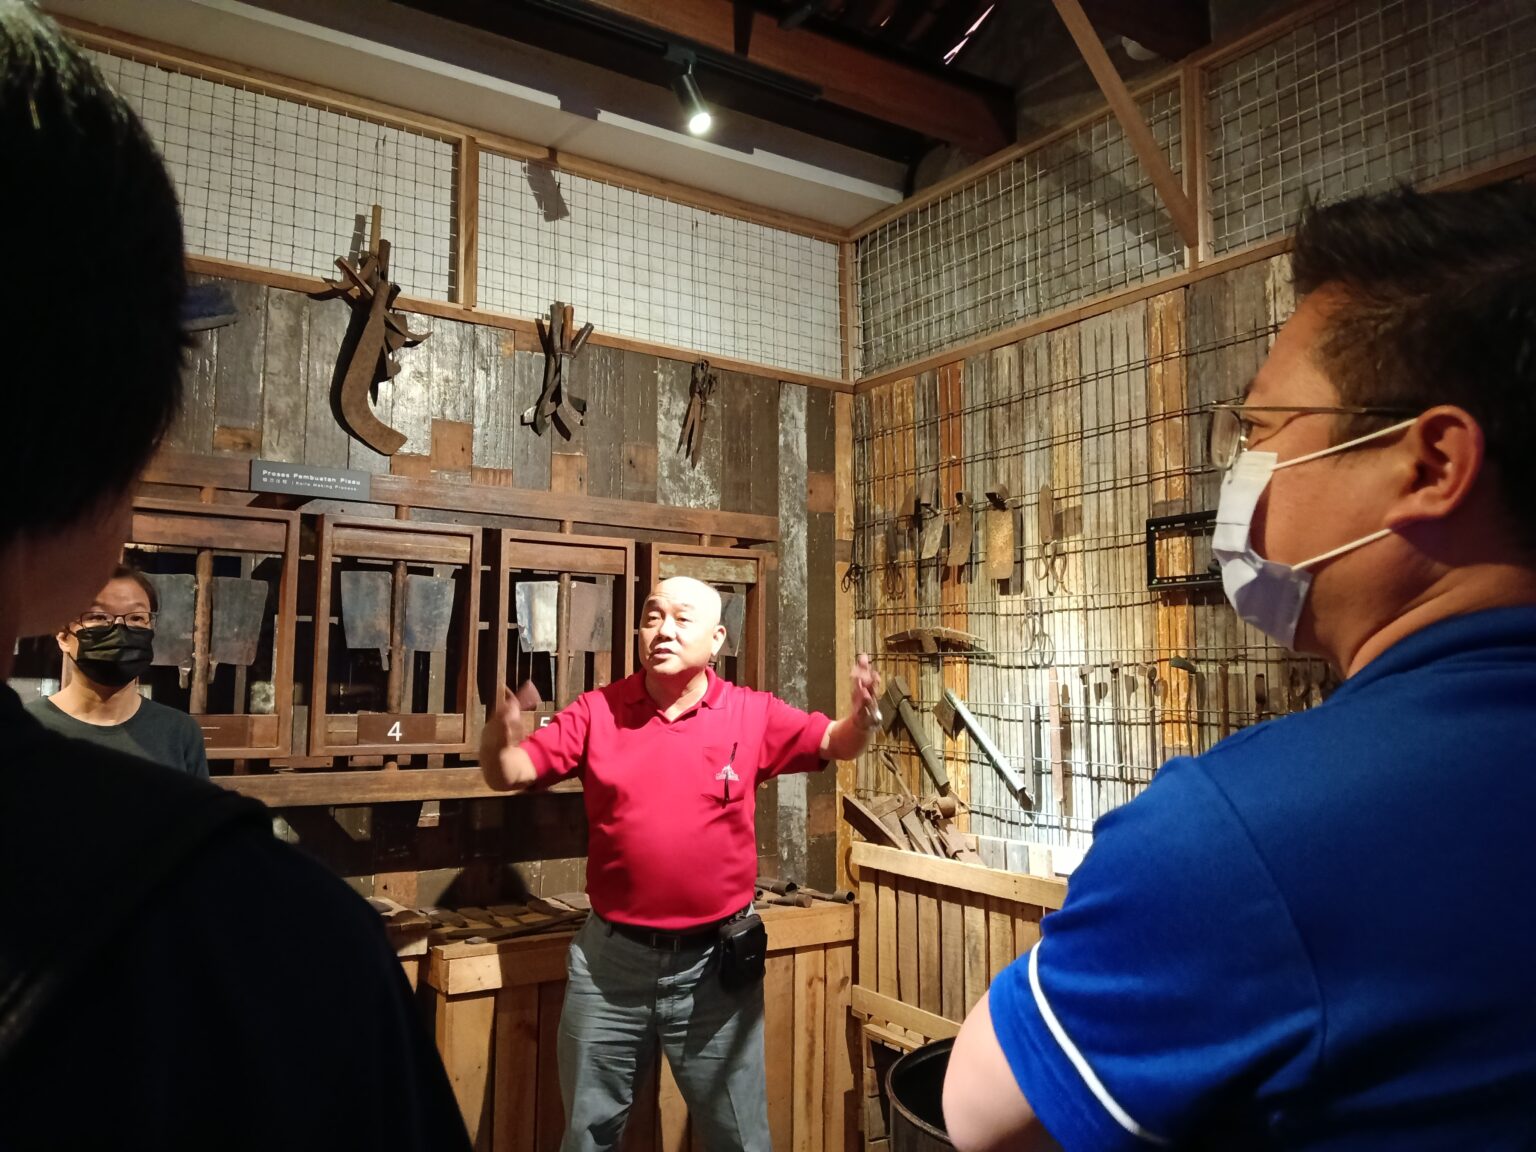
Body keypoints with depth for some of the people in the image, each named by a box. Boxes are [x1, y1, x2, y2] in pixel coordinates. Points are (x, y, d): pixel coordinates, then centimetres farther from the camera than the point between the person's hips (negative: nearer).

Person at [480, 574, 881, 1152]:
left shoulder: (752, 714, -5)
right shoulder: (596, 711, -4)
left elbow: (834, 743, 2)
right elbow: (509, 775, -4)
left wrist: (862, 718, -22)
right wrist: (499, 740, -28)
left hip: (714, 962, -1)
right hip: (610, 960, 1)